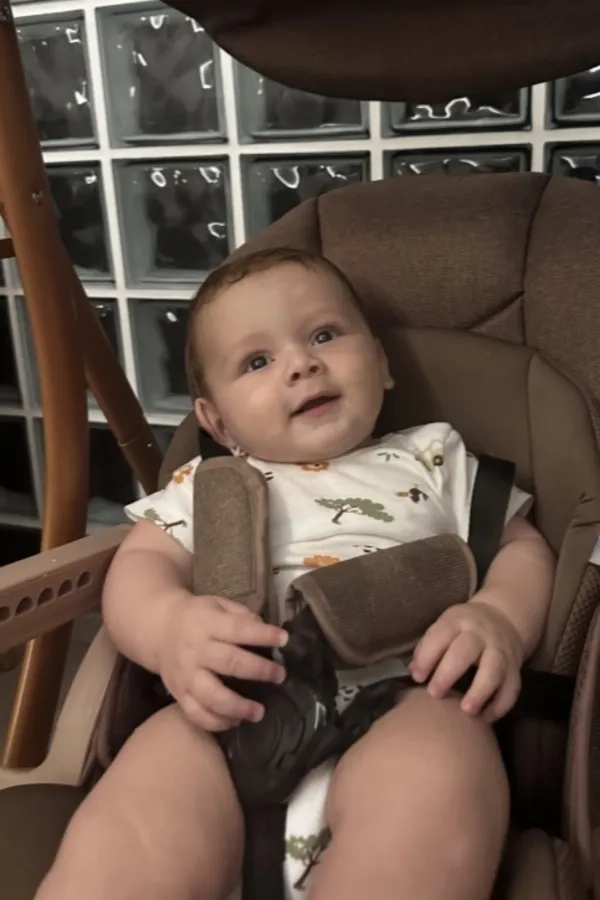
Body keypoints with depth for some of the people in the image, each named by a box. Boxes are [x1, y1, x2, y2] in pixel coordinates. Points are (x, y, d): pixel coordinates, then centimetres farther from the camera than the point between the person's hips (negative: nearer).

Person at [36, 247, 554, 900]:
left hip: (407, 708, 0)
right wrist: (168, 625, -14)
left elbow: (523, 547, 20)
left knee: (430, 792, -36)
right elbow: (142, 563, 12)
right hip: (238, 718, 1)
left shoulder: (433, 457, 24)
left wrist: (500, 617, -5)